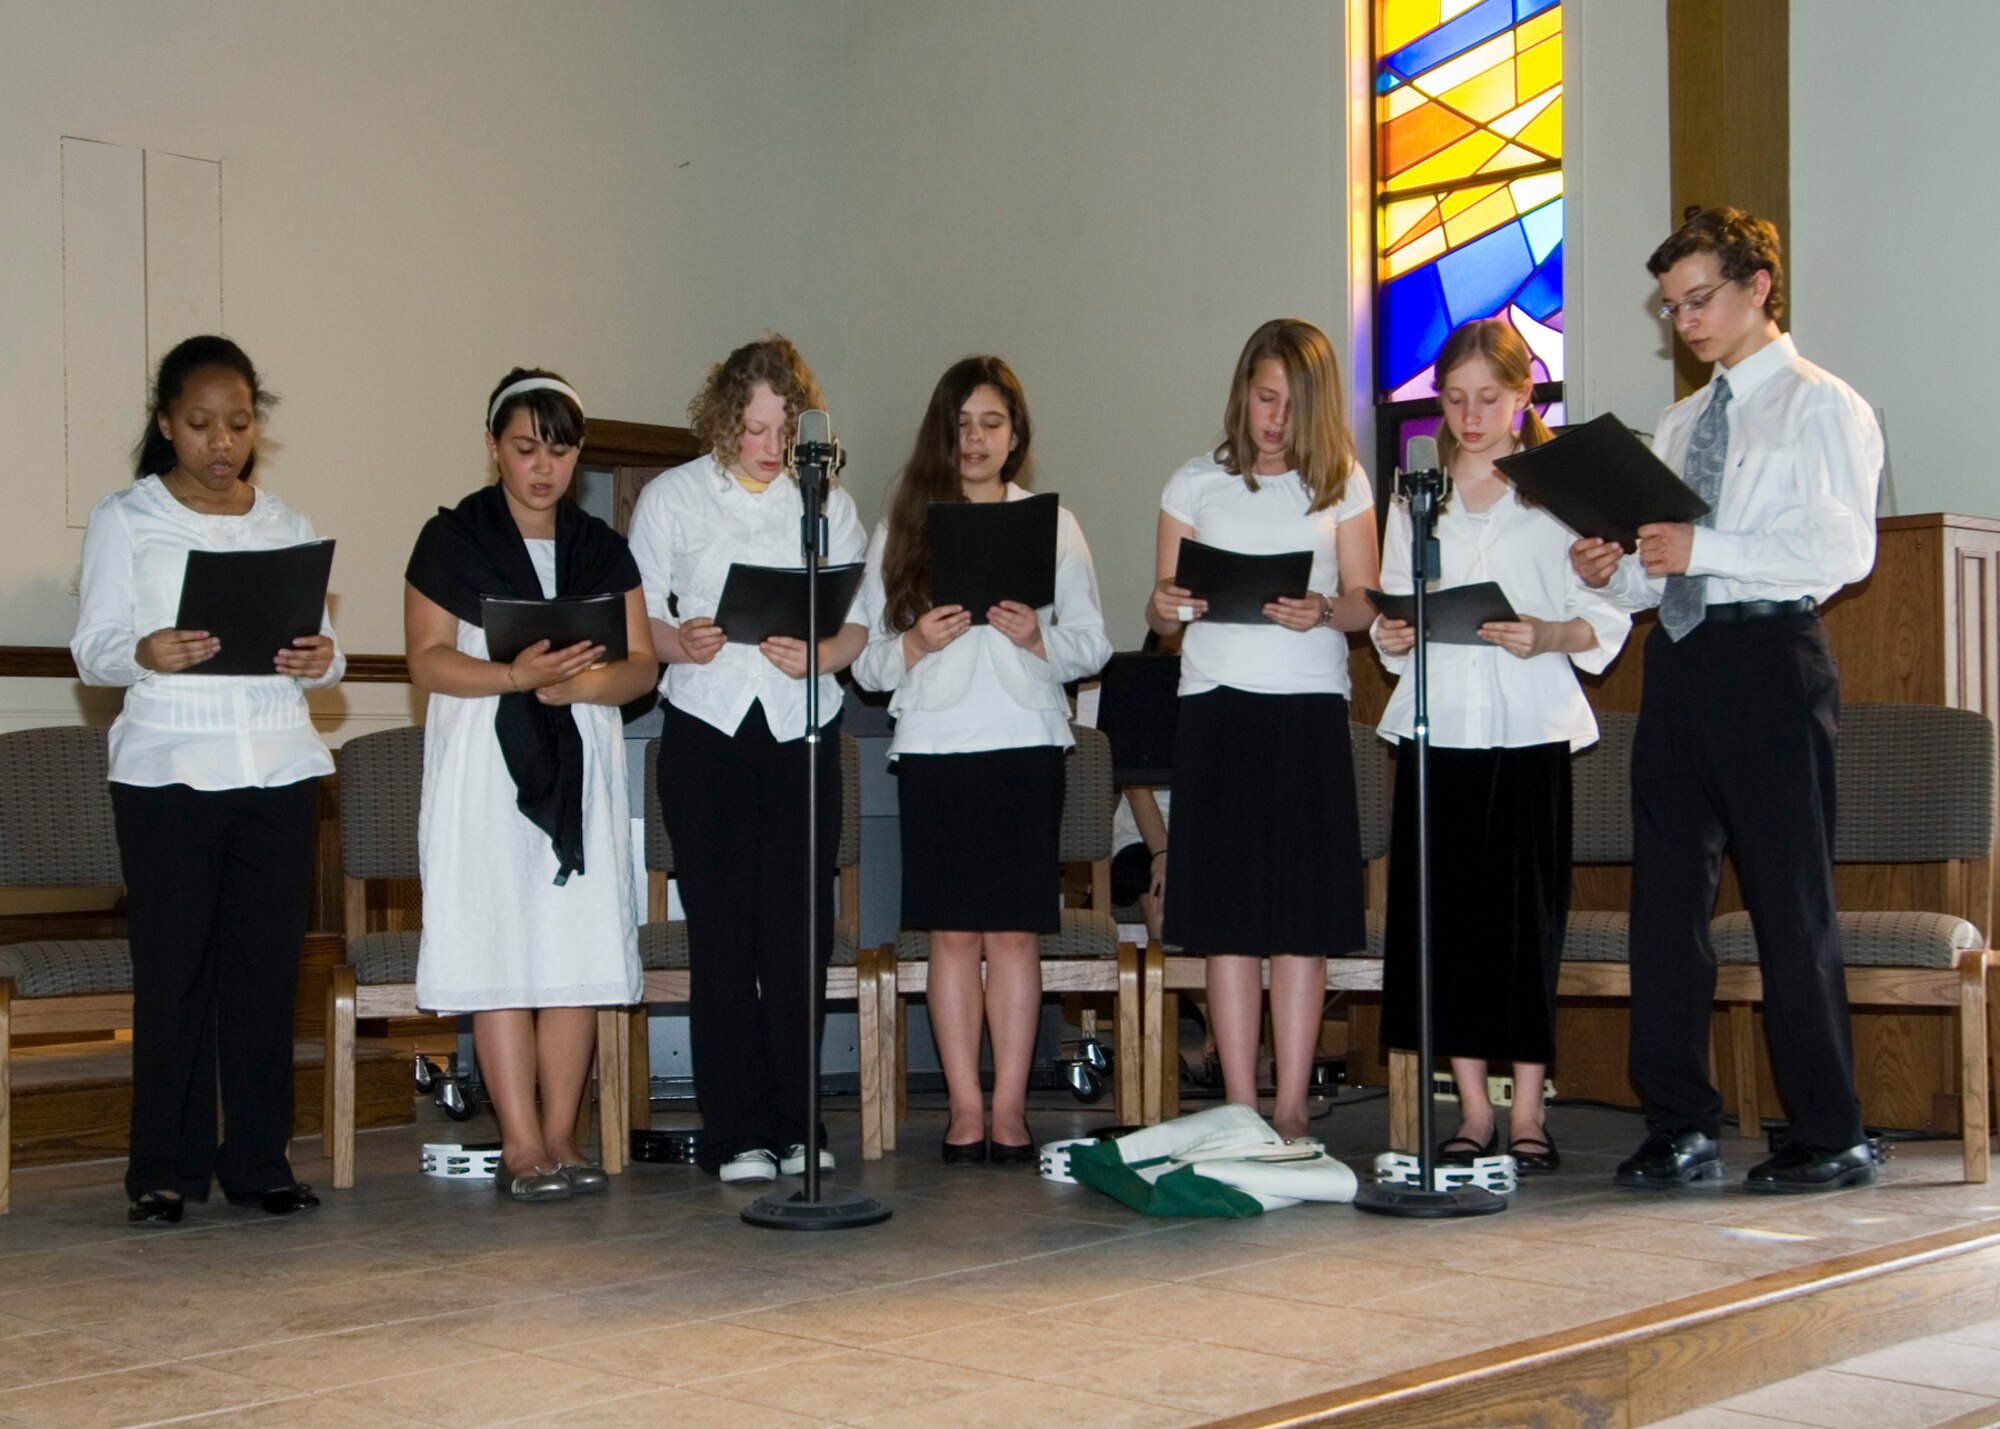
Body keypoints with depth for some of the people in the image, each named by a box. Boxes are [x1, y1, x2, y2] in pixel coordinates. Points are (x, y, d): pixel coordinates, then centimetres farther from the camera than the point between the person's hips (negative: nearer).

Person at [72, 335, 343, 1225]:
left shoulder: (286, 525, 15)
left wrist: (320, 662, -10)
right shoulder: (125, 519, 6)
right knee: (172, 968, -4)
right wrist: (145, 654, -21)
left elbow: (315, 652, 13)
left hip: (278, 767, 3)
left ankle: (259, 1161, 8)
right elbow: (92, 650, 0)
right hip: (167, 768, -2)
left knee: (268, 967, 0)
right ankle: (164, 1170, 4)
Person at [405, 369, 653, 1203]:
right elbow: (427, 659, -4)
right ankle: (521, 1146, -7)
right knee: (500, 950, -9)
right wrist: (517, 675, -20)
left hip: (581, 765, 4)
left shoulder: (602, 548, 14)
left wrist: (581, 684, -12)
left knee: (581, 950, -1)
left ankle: (561, 1140, 6)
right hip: (486, 766, -3)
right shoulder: (453, 539, 3)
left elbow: (641, 665, 9)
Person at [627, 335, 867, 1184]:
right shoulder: (671, 499, 8)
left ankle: (795, 1126, 9)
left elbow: (861, 622, 8)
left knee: (800, 930, -1)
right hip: (706, 731, -1)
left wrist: (817, 655, -13)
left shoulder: (828, 503, 12)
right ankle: (736, 1134, 3)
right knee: (723, 932, -3)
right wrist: (681, 642, -16)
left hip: (801, 729, 1)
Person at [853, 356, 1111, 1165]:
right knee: (952, 934, 0)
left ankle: (1010, 1108, 5)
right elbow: (866, 662, 7)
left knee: (1013, 933, -1)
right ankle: (965, 1108, 6)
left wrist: (1037, 637, -11)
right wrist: (916, 643, -12)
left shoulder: (1052, 525, 10)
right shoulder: (902, 529, 10)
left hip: (1024, 744, 0)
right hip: (932, 748, 0)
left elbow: (1093, 646, 7)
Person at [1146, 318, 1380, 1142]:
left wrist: (1322, 611, -16)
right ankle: (1240, 1108, 3)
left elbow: (1366, 603, 5)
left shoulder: (1343, 485, 10)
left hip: (1311, 707, 0)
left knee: (1305, 915, -2)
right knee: (1228, 914, -2)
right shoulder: (1196, 485, 10)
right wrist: (1165, 609, -14)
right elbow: (1162, 611, 9)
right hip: (1217, 704, 0)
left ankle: (1291, 1107, 3)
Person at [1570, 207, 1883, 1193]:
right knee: (1666, 893, 4)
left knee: (1789, 897, -4)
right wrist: (1617, 574, 1)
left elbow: (1844, 549, -14)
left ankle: (1830, 1139, 6)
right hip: (1678, 660, 7)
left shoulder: (1820, 407, -1)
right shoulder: (1679, 426, 21)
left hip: (1768, 657, -7)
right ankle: (1680, 1129, 12)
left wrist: (1705, 548, -21)